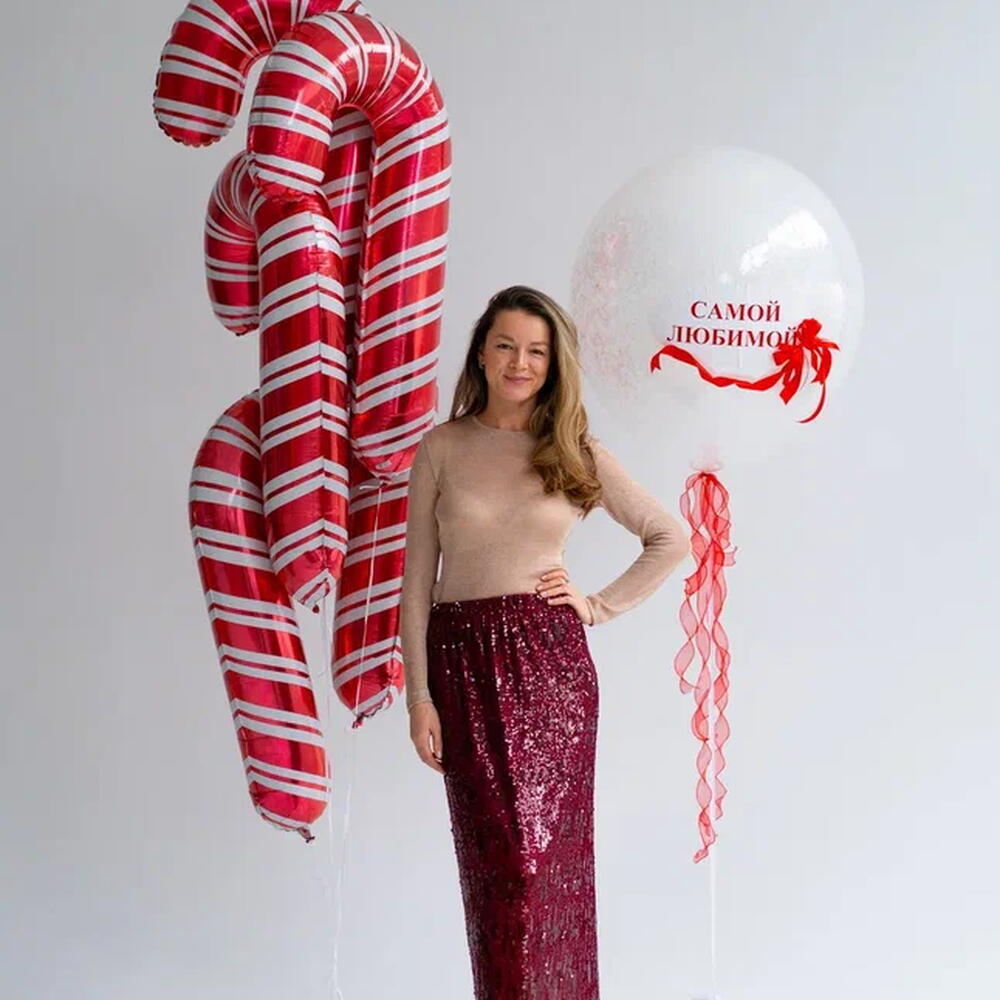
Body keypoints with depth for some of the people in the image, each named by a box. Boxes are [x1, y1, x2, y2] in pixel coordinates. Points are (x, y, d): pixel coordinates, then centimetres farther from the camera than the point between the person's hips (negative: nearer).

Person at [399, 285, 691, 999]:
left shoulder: (577, 455, 6)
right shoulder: (442, 449, 4)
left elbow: (671, 539, 13)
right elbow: (418, 579, 3)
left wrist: (601, 605, 4)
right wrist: (418, 696, -2)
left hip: (550, 658, 0)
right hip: (463, 662, 0)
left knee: (548, 851, 0)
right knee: (496, 855, 4)